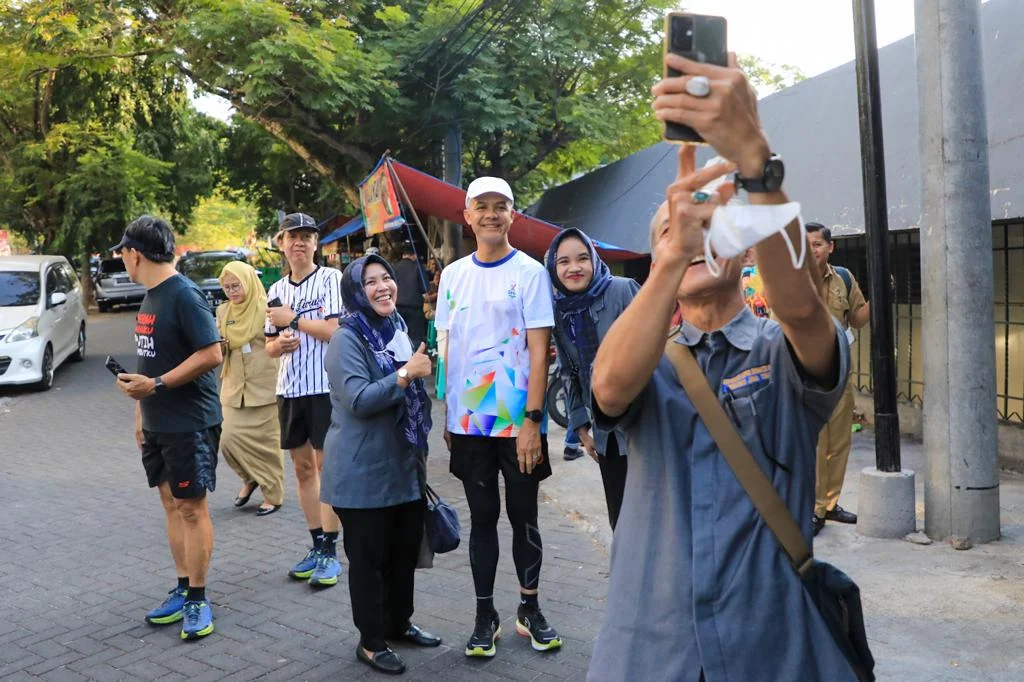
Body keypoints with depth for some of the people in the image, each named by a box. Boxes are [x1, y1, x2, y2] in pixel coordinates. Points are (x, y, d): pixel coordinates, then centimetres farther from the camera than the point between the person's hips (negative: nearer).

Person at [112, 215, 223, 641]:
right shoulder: (150, 296, 12)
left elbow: (211, 354, -22)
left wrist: (156, 385, -22)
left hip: (190, 422, -9)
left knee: (191, 507, -1)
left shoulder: (184, 295, -16)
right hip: (157, 424, 9)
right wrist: (142, 411, 17)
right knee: (171, 503, 13)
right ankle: (182, 590, 24)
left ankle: (198, 600, 10)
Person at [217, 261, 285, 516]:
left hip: (264, 386, -5)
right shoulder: (223, 311, 10)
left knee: (266, 442, 1)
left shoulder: (266, 308, -6)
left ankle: (273, 494, 16)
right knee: (229, 439, -2)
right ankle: (250, 479, 24)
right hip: (233, 387, 5)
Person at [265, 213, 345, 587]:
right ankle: (316, 545, 22)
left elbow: (337, 330, -15)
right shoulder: (276, 290, 13)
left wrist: (294, 320, -9)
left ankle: (330, 551, 5)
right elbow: (270, 346, 17)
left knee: (327, 465, -3)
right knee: (302, 467, 11)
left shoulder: (330, 278, -4)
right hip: (289, 387, 6)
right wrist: (280, 343, -6)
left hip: (325, 385, -6)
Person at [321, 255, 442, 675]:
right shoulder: (347, 339, -13)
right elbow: (357, 401, -24)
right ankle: (371, 641, 19)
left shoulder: (398, 330, 11)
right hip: (365, 471, -8)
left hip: (405, 465, 8)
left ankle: (400, 623, 35)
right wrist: (406, 374, -26)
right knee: (369, 557, 4)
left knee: (406, 550, 16)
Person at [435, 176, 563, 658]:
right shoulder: (453, 274, 7)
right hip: (467, 422, 3)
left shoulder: (530, 272, -5)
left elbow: (538, 350, -9)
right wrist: (445, 414, 8)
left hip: (518, 422, -3)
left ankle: (529, 609, 27)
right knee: (482, 518, 11)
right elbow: (448, 349, 10)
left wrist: (532, 419, -15)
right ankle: (485, 616, 23)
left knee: (523, 517, 9)